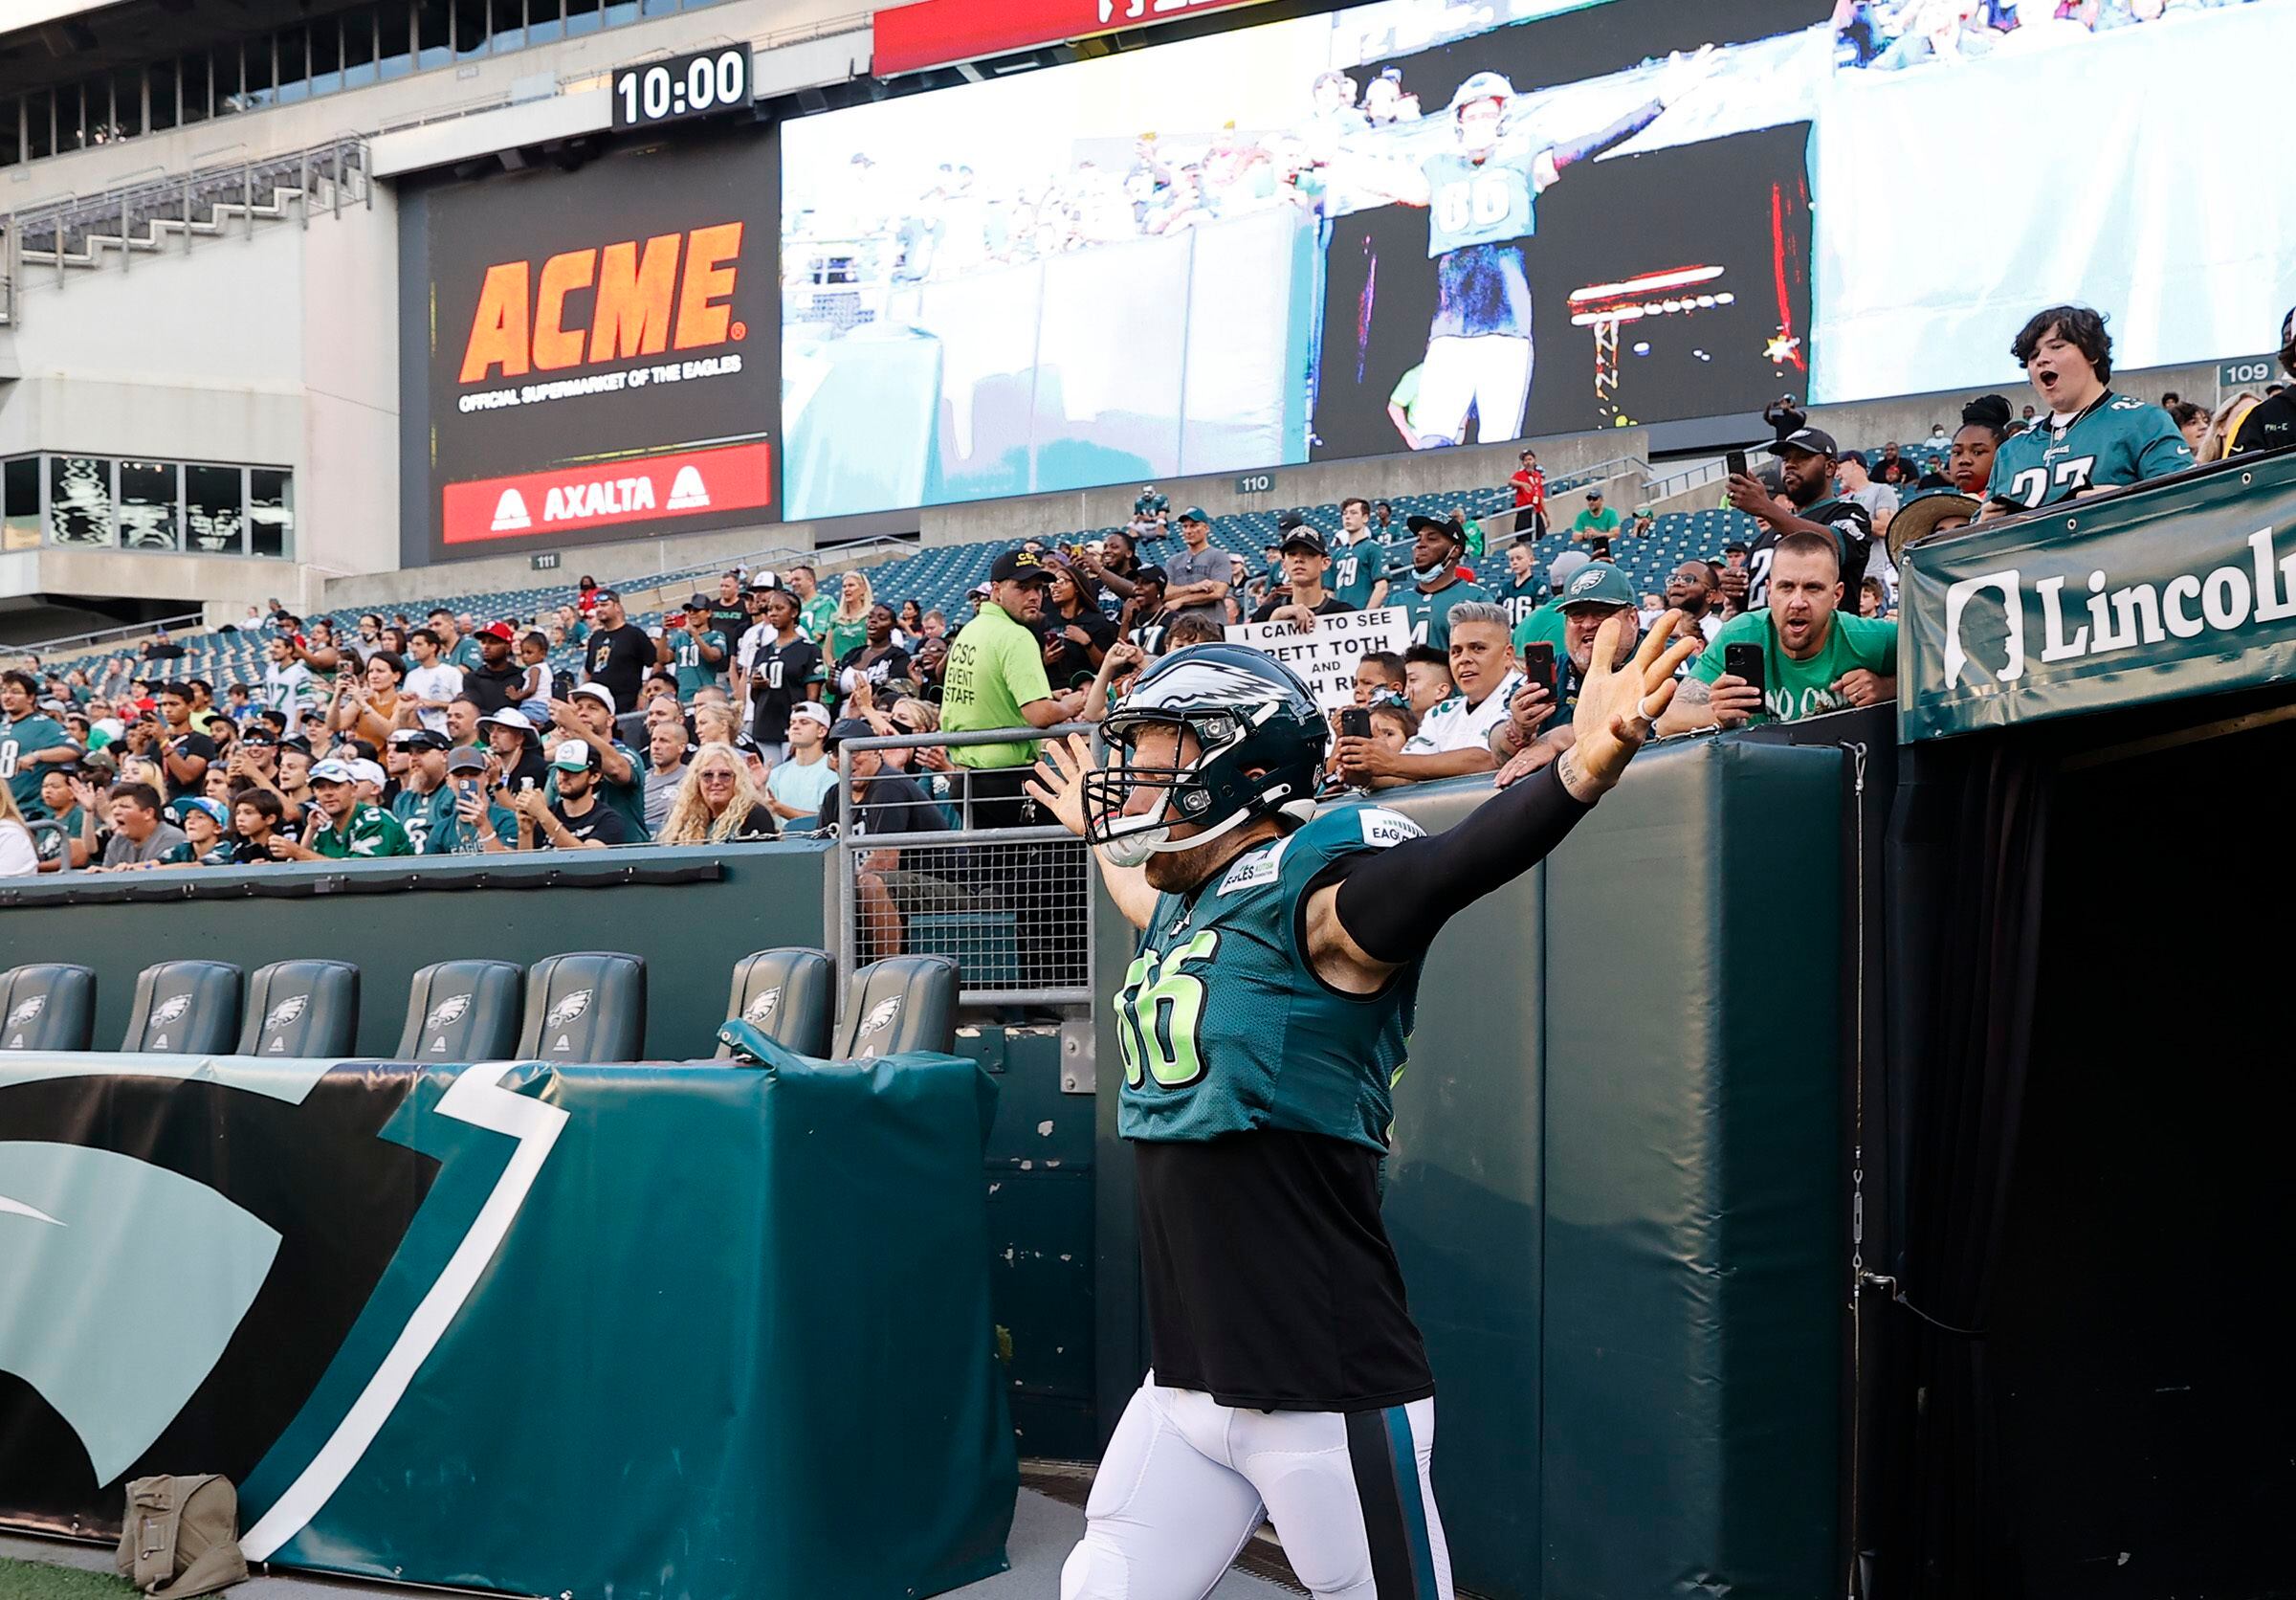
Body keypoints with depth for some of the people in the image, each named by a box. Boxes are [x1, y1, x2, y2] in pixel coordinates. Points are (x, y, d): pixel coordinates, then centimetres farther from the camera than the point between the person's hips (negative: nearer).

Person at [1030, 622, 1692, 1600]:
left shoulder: (1309, 897, -14)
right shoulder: (1182, 910, 12)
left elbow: (1438, 872, -35)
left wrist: (1580, 772, -53)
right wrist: (1096, 835, 55)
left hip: (1327, 1398, -8)